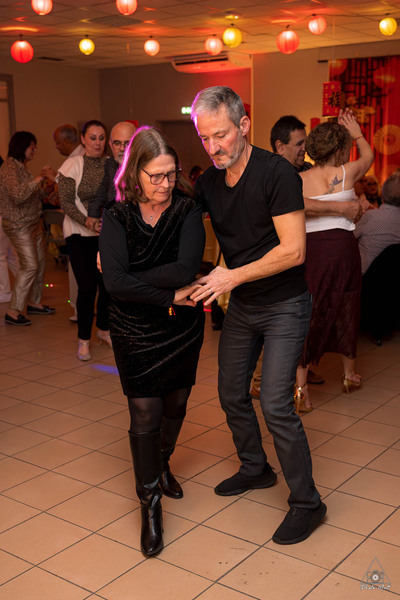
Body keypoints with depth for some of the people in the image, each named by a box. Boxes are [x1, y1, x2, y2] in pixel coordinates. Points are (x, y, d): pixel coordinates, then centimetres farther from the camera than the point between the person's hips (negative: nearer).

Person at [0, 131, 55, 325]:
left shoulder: (21, 167, 14)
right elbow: (18, 195, -29)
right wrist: (38, 179, -26)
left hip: (33, 222, 10)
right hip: (19, 225, -10)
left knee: (40, 262, 12)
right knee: (29, 266, -12)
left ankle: (34, 302, 25)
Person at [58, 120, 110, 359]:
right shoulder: (72, 165, -5)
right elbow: (67, 203, -10)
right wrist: (88, 222, -23)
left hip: (108, 234, 3)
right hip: (80, 235, -3)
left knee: (108, 283, 7)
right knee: (87, 286, -5)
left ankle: (104, 328, 30)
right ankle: (84, 339, 10)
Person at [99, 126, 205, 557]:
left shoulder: (187, 211, -10)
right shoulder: (117, 218, -10)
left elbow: (186, 268, -25)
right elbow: (115, 282, -22)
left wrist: (133, 279, -23)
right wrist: (170, 295, -23)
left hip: (183, 327, 2)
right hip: (135, 332, -2)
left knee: (175, 405, 16)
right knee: (145, 414, -3)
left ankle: (162, 464, 46)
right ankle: (150, 502, 15)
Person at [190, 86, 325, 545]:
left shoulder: (276, 173, -20)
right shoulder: (207, 183, 0)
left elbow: (294, 250, -22)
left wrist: (234, 276, -26)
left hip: (284, 305, -7)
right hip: (241, 305, 7)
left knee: (275, 402, -12)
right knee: (232, 394, 14)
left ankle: (306, 503, 4)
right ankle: (255, 469, 38)